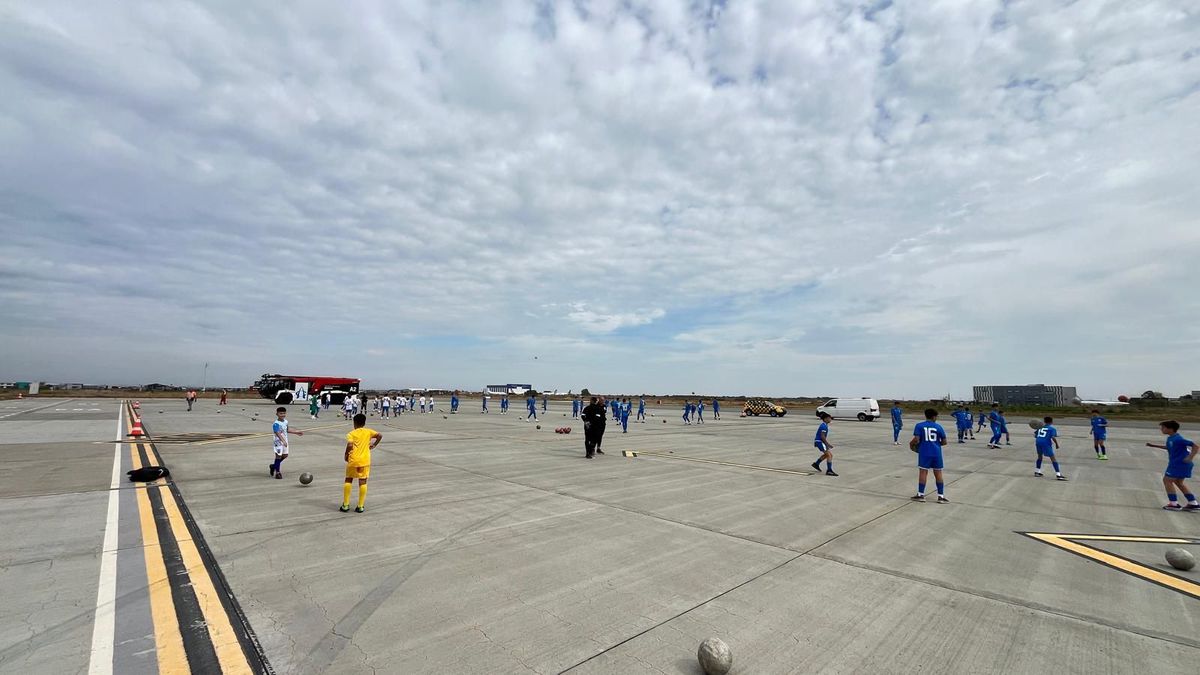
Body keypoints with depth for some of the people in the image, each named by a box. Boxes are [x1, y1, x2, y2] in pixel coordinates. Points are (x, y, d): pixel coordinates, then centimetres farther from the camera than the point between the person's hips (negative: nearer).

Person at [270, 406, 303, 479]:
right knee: (279, 455, -4)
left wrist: (297, 432, 28)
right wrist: (283, 441, -42)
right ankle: (277, 472, 8)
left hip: (285, 441, 8)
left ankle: (274, 466, 33)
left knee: (285, 455, 12)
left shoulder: (285, 421, 5)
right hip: (278, 441, -8)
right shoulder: (276, 424, -20)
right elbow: (278, 433, -31)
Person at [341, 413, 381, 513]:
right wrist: (374, 445, 8)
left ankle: (345, 505, 18)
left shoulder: (351, 434, -3)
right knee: (363, 482, 5)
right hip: (365, 461, 1)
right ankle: (360, 506, 7)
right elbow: (380, 435, -4)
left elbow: (349, 445, -18)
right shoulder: (368, 431, 4)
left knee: (348, 480, 16)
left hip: (353, 461, -1)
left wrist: (346, 454, -2)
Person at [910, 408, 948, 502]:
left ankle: (920, 495, 7)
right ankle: (941, 496, 13)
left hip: (924, 452, -2)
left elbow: (916, 440, -12)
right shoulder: (938, 427, 2)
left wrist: (911, 443, 8)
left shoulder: (919, 426, -4)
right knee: (938, 473, 9)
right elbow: (944, 442, 3)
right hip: (936, 453, 2)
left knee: (923, 472, 2)